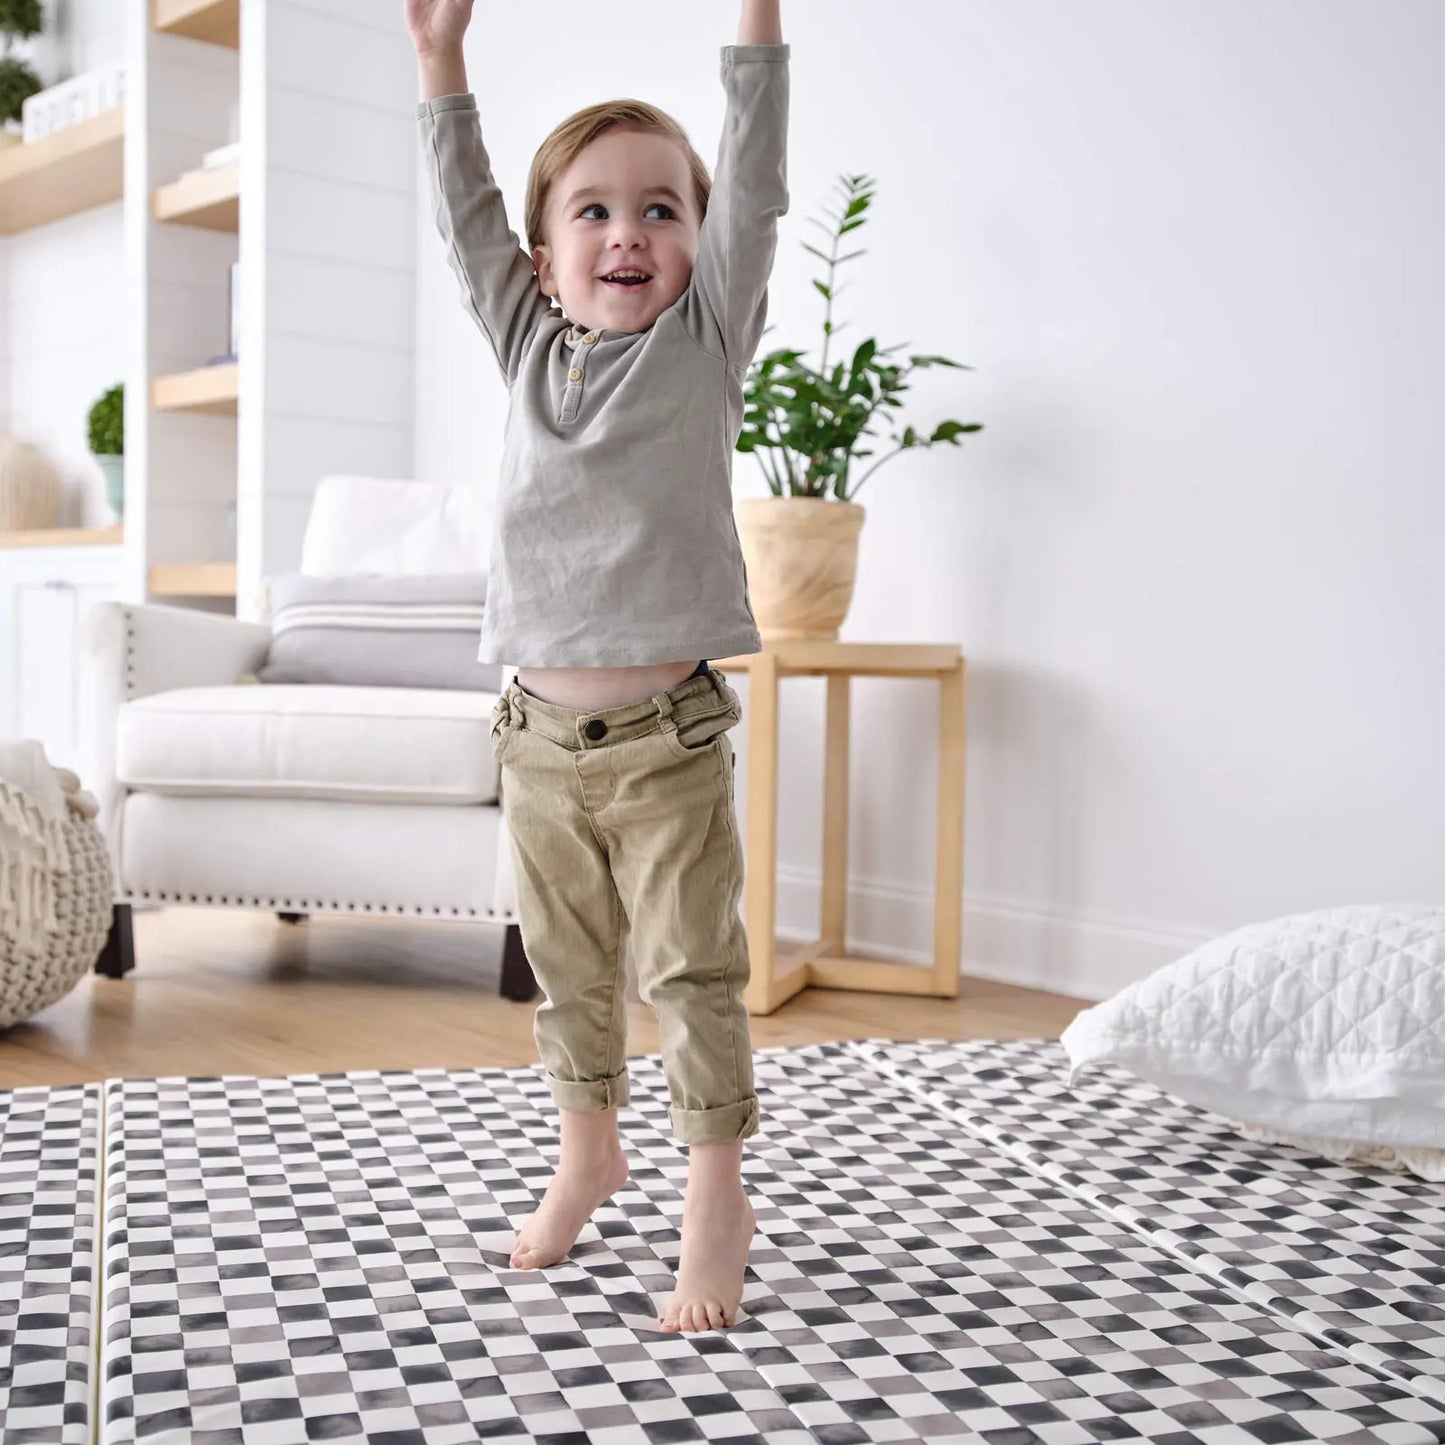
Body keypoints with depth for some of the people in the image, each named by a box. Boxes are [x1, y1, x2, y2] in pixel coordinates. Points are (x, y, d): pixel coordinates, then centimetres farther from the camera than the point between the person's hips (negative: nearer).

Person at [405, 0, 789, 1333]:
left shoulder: (705, 341, 1)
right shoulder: (531, 346, 9)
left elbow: (754, 191, -7)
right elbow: (466, 224, 9)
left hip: (667, 736, -3)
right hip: (539, 733, 4)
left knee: (694, 970, 3)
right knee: (568, 965, 16)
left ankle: (718, 1195, 17)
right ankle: (588, 1150, 35)